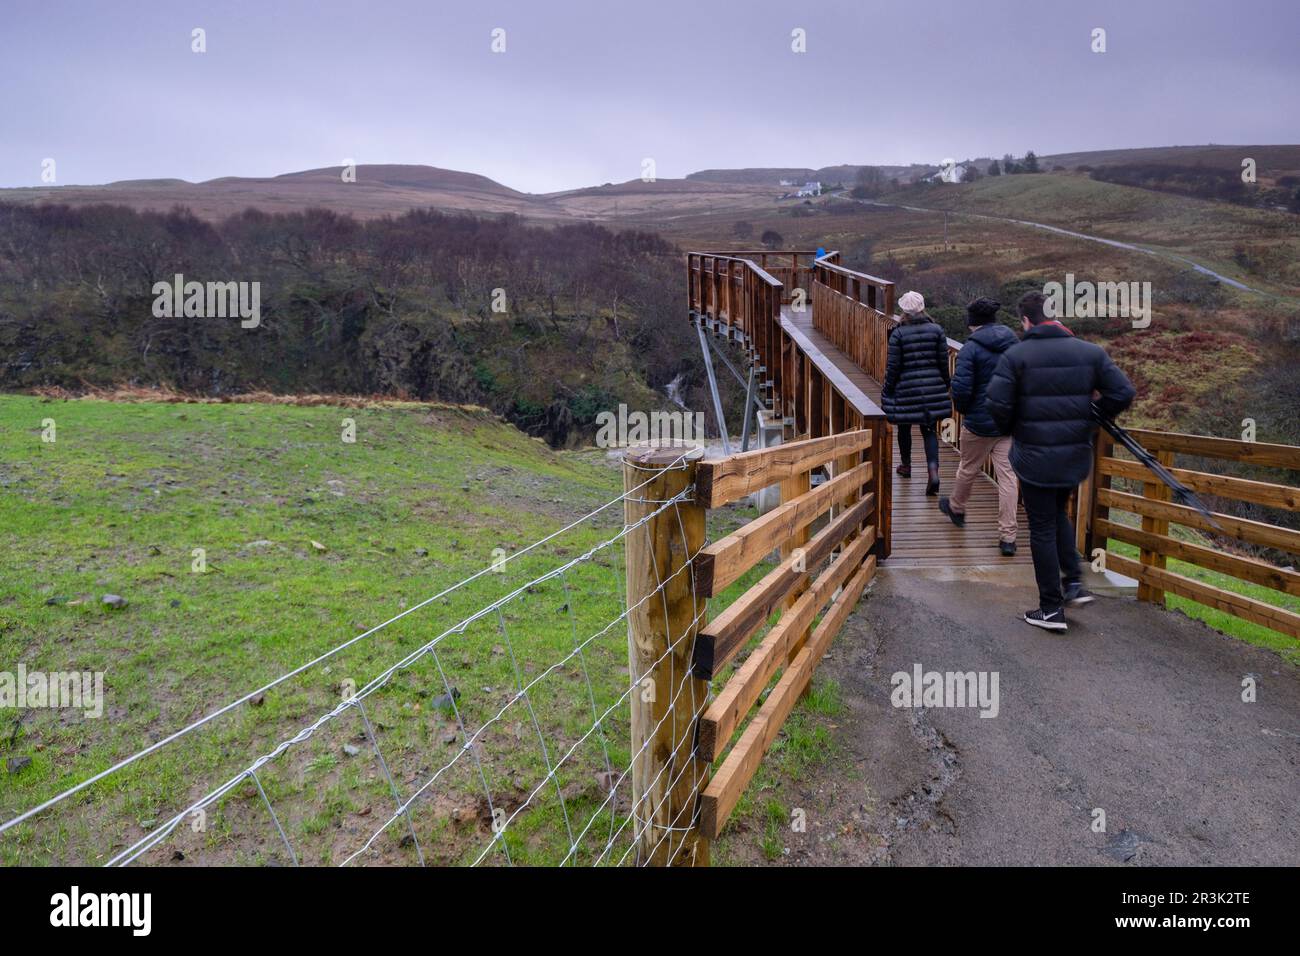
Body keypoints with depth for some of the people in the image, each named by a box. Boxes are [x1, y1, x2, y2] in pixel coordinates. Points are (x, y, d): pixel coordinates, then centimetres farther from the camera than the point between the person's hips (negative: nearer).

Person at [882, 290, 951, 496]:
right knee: (929, 430, 7)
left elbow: (893, 366, -7)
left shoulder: (898, 333, -9)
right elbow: (943, 362, 4)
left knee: (904, 427, 17)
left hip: (906, 388, -2)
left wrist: (887, 390, 4)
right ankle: (933, 471, -12)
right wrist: (944, 384, 17)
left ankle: (906, 465, 34)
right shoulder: (936, 330, 1)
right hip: (933, 388, 3)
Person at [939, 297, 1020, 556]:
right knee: (1008, 475, 4)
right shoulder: (1015, 345, 4)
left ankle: (956, 508, 44)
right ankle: (1007, 536, 4)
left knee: (968, 469, 18)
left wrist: (963, 409, 0)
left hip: (979, 423, -4)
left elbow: (961, 388, -19)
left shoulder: (971, 348, -13)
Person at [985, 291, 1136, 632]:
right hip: (1077, 454, 4)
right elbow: (1123, 393, -2)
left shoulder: (1016, 355, -10)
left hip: (1035, 456, -4)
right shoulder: (1091, 352, 2)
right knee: (1058, 514, 27)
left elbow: (996, 403, -17)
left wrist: (1012, 428, 3)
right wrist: (1092, 419, 13)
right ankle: (1073, 581, 17)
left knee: (1043, 529, 5)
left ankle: (1052, 609, 11)